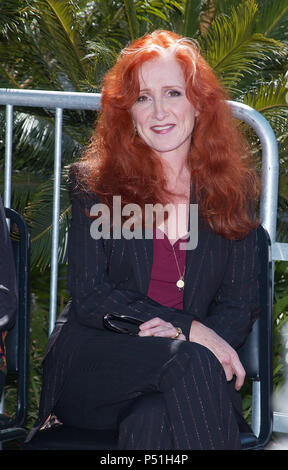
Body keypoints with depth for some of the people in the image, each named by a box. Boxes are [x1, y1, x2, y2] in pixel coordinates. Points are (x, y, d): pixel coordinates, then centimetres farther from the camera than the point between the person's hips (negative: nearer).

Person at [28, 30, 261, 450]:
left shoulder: (234, 190, 12)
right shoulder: (95, 183, 7)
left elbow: (242, 303, 9)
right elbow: (89, 297, -2)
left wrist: (196, 334, -16)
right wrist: (189, 329, -15)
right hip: (93, 364, 0)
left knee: (152, 422, -37)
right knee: (191, 361, -34)